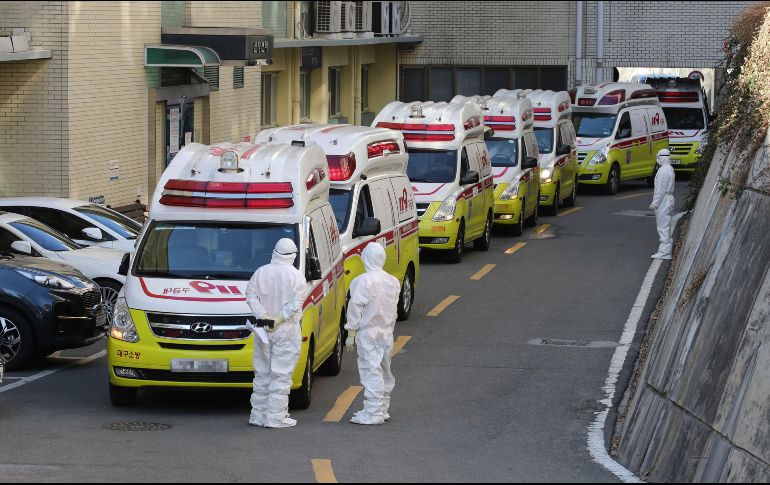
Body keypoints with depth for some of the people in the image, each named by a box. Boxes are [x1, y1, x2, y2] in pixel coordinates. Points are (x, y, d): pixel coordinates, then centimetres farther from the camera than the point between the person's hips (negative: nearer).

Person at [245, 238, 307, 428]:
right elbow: (296, 302, -17)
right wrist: (279, 318, -13)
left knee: (262, 373, 13)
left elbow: (251, 295, -2)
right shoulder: (296, 276, -8)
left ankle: (258, 414, 17)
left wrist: (263, 315, -8)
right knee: (281, 374, -1)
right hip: (287, 332, -4)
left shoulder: (261, 272, 4)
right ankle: (275, 416, -3)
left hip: (264, 331, 4)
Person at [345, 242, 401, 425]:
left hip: (368, 332, -7)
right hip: (387, 332, 7)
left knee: (371, 371, -7)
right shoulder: (393, 282, 7)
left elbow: (356, 308, -14)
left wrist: (350, 333, -9)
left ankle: (373, 413, -9)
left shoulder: (363, 281, -15)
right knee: (384, 370, 15)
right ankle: (383, 409, 24)